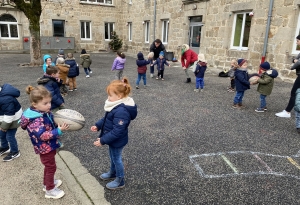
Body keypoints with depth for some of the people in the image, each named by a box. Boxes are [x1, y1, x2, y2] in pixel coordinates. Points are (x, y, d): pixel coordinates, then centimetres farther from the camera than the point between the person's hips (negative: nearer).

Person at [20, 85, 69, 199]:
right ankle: (50, 190, 25)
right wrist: (59, 130, -37)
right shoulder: (35, 120, -30)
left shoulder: (45, 113, -2)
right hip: (45, 148, -9)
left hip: (49, 146, 9)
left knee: (48, 166, 26)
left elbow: (51, 126, 12)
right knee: (51, 167, 7)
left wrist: (60, 125, -5)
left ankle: (48, 182, 47)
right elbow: (43, 135, -34)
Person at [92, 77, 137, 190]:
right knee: (113, 157, 28)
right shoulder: (116, 105, -4)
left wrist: (102, 140, -27)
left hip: (117, 141, -9)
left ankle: (120, 181, 33)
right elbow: (106, 118, 12)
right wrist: (98, 125, 1)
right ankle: (112, 173, 53)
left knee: (116, 159, 11)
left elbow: (117, 131, -33)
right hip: (113, 140, 9)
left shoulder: (121, 111, -35)